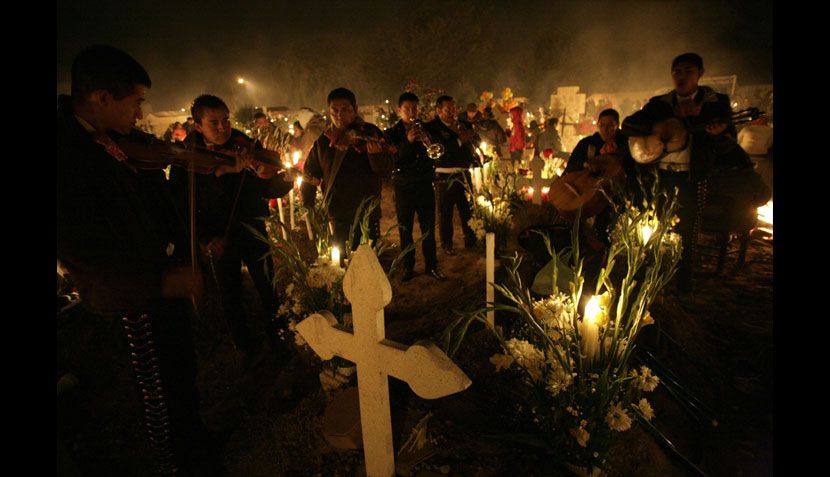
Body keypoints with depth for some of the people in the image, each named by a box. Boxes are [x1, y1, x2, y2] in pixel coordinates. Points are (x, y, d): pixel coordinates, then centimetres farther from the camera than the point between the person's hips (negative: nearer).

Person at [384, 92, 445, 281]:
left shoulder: (425, 129, 10)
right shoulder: (392, 133, 2)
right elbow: (394, 162, -8)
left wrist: (427, 141, -13)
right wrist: (408, 142, -22)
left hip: (425, 185, 2)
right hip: (404, 187, -2)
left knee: (429, 228, 4)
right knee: (405, 230, 4)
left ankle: (431, 265, 16)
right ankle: (408, 267, 16)